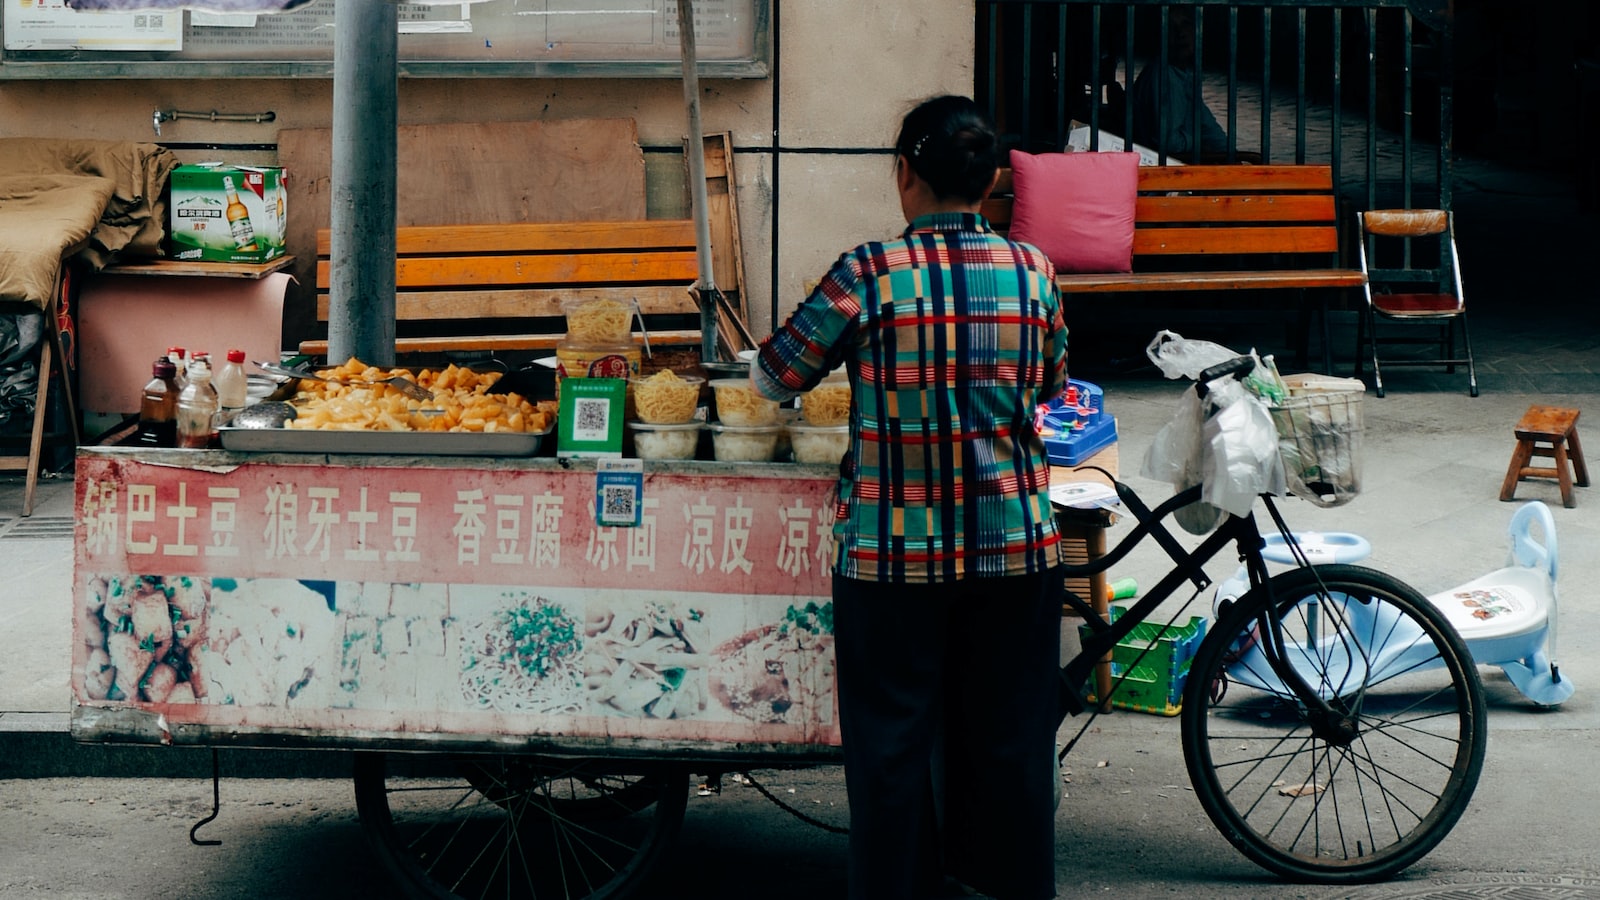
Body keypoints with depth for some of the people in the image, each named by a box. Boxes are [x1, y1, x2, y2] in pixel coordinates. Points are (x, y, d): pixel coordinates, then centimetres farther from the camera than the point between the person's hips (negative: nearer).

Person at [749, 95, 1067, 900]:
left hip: (894, 552, -3)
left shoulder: (870, 275, -11)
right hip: (1016, 544, 3)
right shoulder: (1031, 270, -1)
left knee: (893, 744, 7)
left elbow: (773, 378, -1)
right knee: (1011, 741, 12)